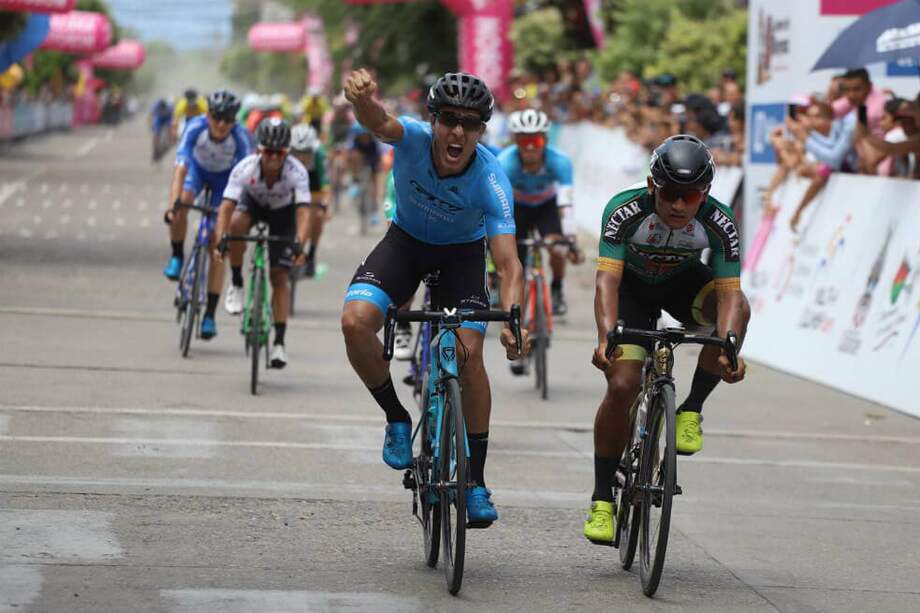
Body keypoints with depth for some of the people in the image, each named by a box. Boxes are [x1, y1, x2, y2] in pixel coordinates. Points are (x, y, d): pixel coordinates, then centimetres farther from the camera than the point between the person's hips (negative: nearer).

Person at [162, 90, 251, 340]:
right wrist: (173, 205, -51)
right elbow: (180, 169, -39)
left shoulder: (239, 137, -34)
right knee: (182, 203, -35)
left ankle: (210, 315, -4)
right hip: (198, 167, 1)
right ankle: (177, 257, -8)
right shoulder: (196, 128, -34)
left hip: (225, 175, -1)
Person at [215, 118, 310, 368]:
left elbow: (303, 211, -42)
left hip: (283, 211, -1)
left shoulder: (297, 172, -35)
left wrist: (299, 244, -58)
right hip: (253, 202, 1)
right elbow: (226, 207, -38)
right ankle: (237, 283, -13)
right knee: (237, 224, -36)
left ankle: (279, 342, -3)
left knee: (279, 277, -8)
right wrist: (220, 240, -53)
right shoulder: (245, 168, -33)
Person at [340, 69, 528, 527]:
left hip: (462, 252, -1)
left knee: (469, 352, -20)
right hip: (407, 240, 1)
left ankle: (476, 481, -4)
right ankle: (397, 419, 2)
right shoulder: (414, 140, -29)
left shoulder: (491, 180, -31)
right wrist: (363, 98, -78)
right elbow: (380, 123, -53)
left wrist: (511, 317, -54)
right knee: (355, 321, -24)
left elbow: (509, 264, -36)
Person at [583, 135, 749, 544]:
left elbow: (729, 292, -36)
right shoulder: (625, 211, -33)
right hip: (632, 285, -1)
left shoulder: (719, 222, -29)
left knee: (737, 310, -31)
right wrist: (606, 337, -58)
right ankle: (601, 502, -5)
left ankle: (691, 410, -12)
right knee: (622, 385, -18)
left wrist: (727, 349, -54)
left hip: (683, 281, 1)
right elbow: (607, 280, -41)